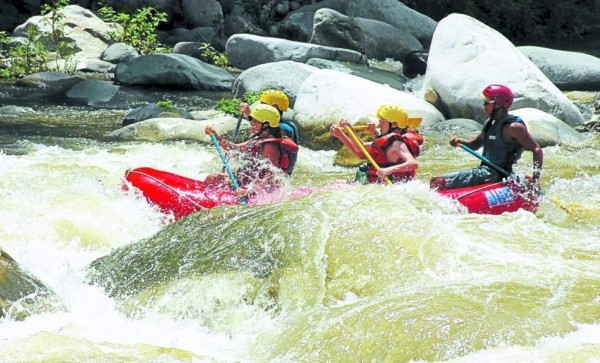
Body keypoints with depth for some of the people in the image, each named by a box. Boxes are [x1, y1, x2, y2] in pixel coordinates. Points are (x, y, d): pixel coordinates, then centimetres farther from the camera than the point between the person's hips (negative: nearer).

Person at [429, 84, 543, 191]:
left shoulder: (512, 127, -14)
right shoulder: (489, 124, 14)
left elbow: (537, 150, -16)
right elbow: (474, 145, 25)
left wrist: (535, 178, -25)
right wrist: (459, 142, 3)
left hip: (496, 176, -10)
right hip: (485, 171, 10)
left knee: (437, 183, -20)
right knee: (437, 181, 18)